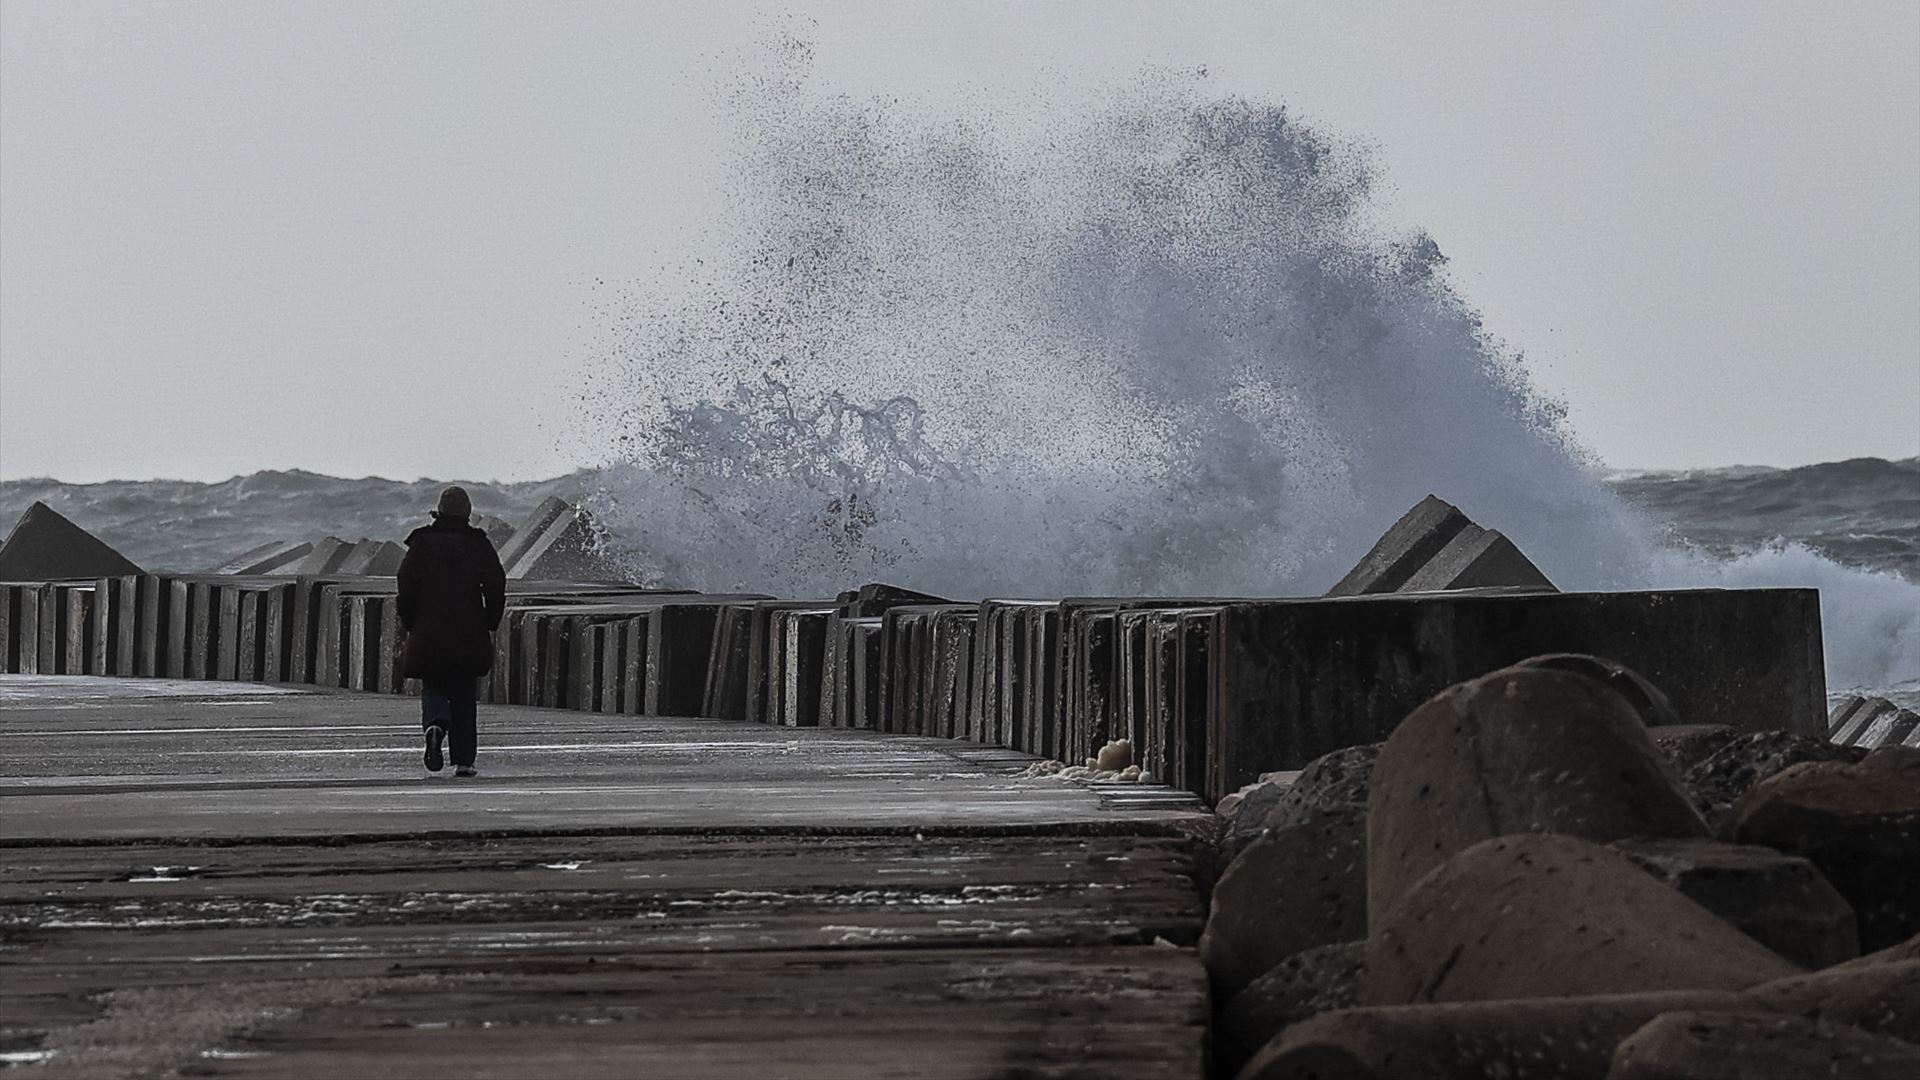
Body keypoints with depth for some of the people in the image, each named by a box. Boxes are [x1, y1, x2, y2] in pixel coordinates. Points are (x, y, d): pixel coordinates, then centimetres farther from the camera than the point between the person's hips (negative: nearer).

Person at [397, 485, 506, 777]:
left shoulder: (422, 542, 1)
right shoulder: (480, 545, 2)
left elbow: (406, 584, -2)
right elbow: (496, 586, -1)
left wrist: (408, 623, 8)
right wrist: (490, 624, 8)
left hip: (428, 633, 0)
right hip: (469, 633, 0)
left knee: (433, 687, 11)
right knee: (464, 696, 8)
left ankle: (435, 724, -23)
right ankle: (464, 760, 4)